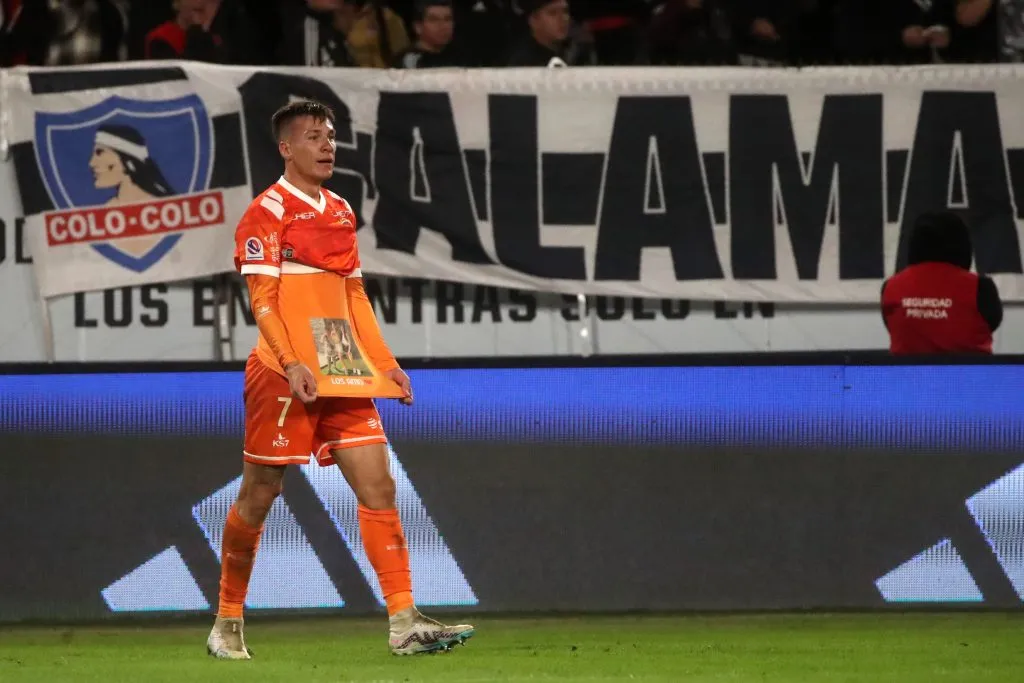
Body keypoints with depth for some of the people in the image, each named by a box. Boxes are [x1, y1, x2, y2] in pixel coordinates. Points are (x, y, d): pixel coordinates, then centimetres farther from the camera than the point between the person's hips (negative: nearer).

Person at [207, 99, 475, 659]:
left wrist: (384, 362, 13)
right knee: (257, 498, 1)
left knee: (378, 487, -4)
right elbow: (262, 299, -13)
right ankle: (227, 624, 15)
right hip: (282, 376, -7)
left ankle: (403, 623, -8)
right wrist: (290, 364, -24)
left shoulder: (340, 212, 16)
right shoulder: (267, 212, -6)